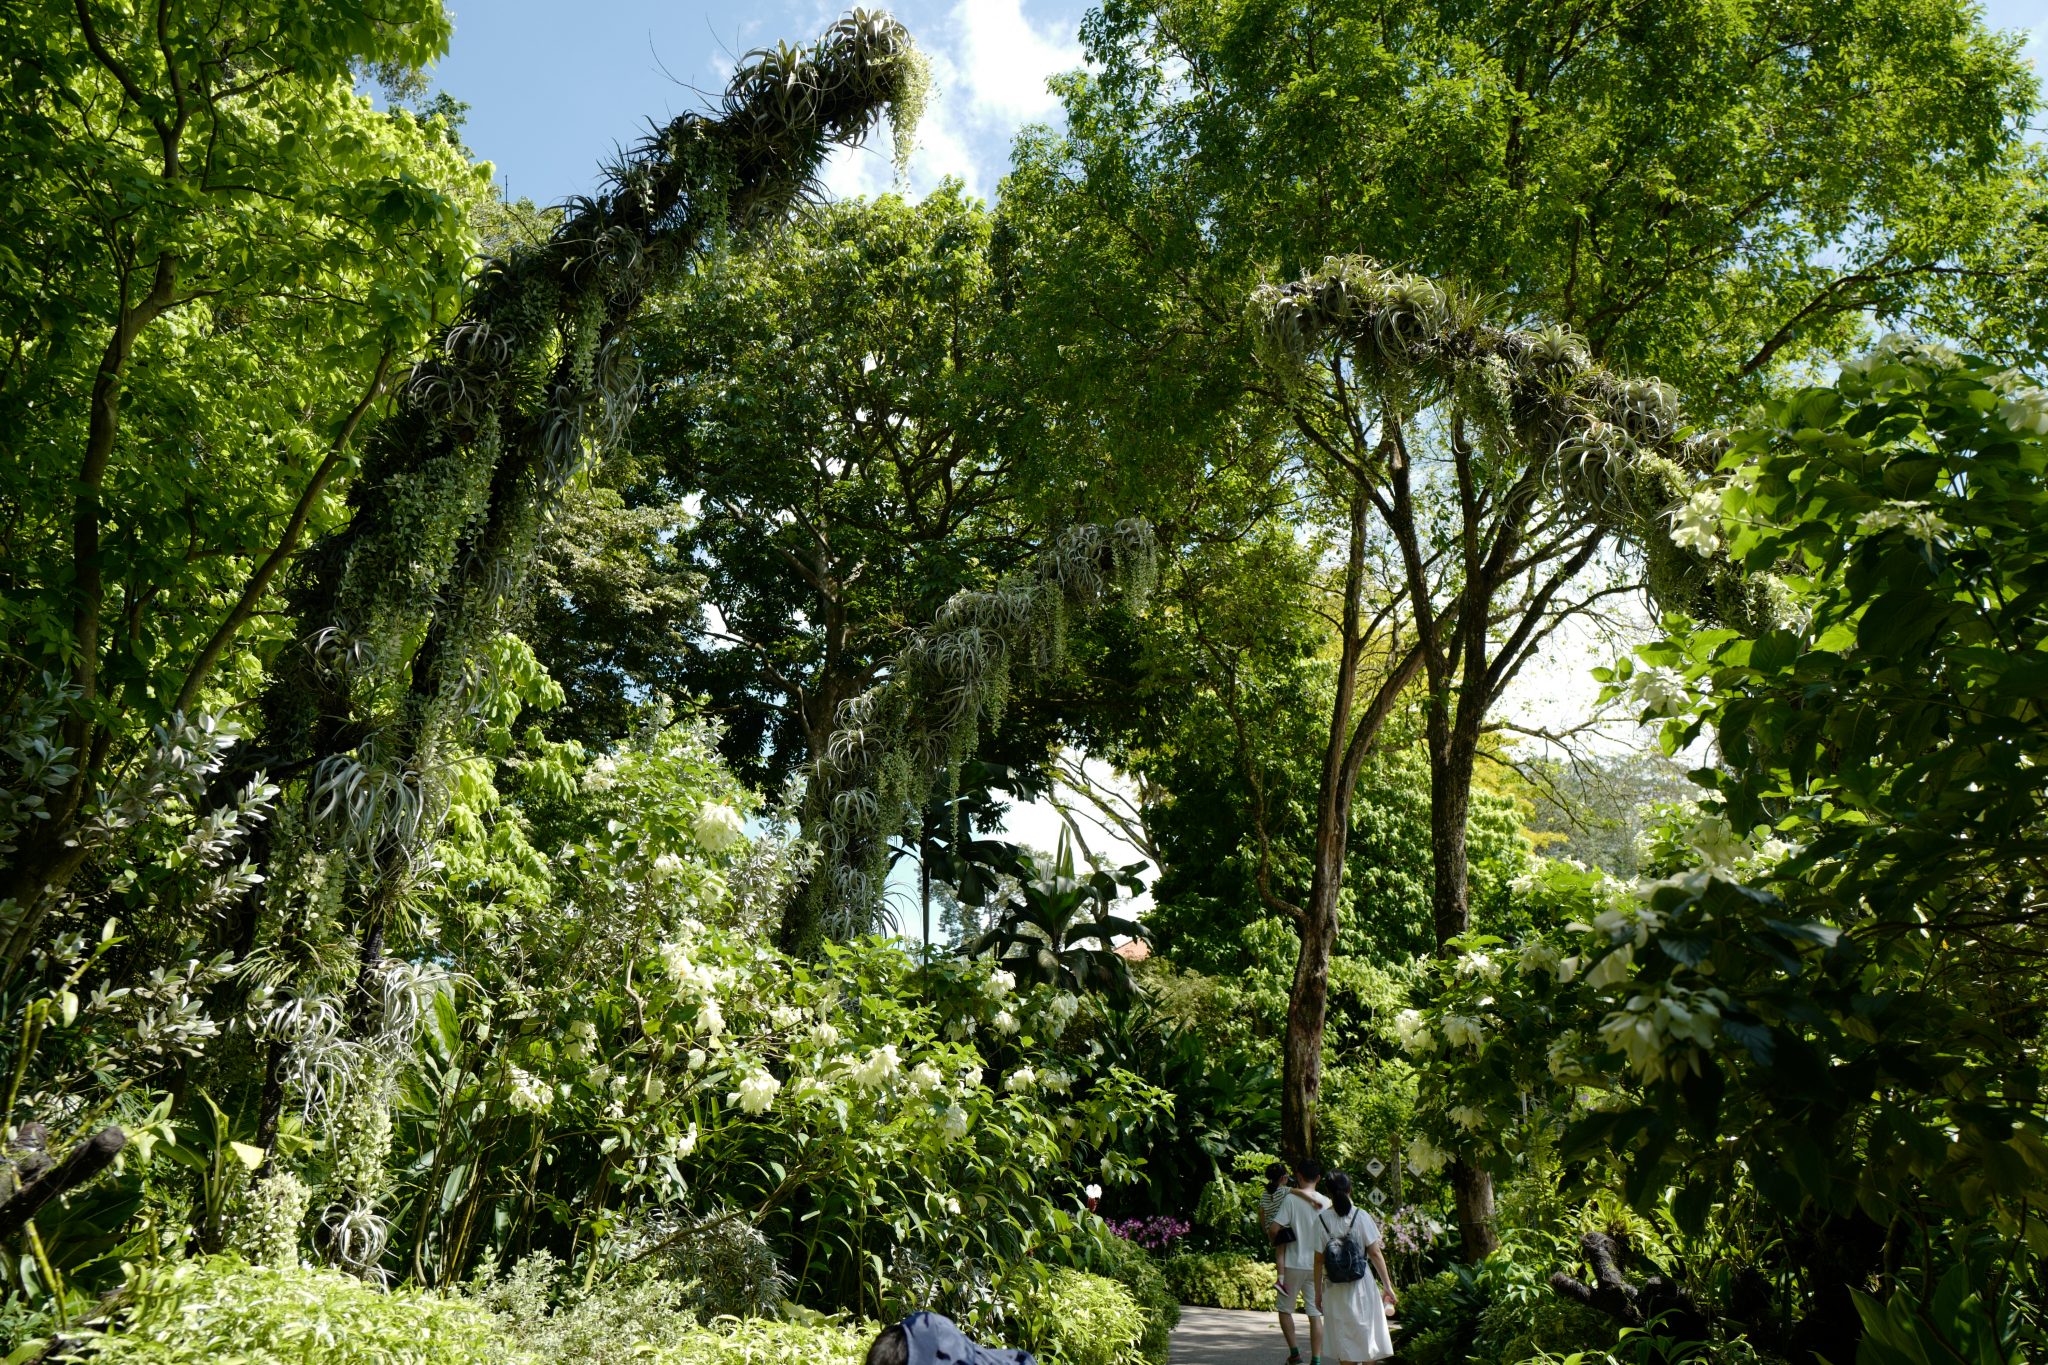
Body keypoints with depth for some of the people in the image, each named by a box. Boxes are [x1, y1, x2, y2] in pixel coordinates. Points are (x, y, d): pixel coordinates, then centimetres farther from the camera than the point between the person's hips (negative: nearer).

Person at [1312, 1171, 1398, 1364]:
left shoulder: (1322, 1219, -5)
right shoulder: (1361, 1216, -7)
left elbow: (1319, 1260, -3)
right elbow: (1375, 1253, -7)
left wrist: (1318, 1291, 6)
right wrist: (1388, 1286, 2)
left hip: (1335, 1288, 1)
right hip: (1361, 1284, 0)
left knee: (1344, 1344, 11)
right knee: (1366, 1336, 14)